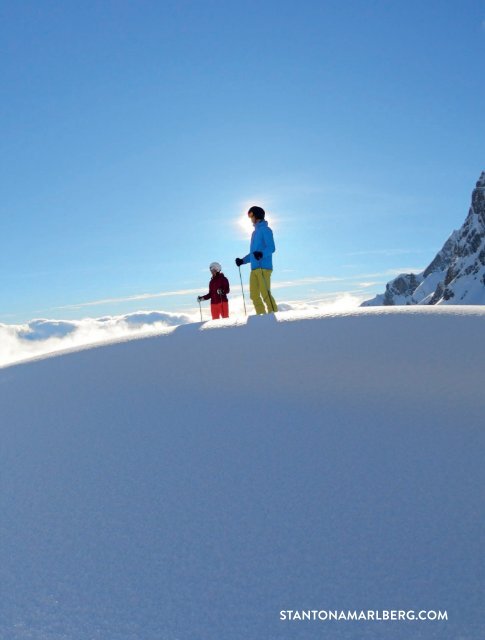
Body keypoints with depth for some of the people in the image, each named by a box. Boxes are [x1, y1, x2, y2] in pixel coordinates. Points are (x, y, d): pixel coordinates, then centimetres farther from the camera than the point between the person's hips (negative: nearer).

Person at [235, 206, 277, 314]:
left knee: (265, 294, -14)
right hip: (254, 268, 8)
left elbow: (271, 248, -12)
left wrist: (261, 254, -29)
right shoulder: (255, 232, 25)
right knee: (254, 295, 3)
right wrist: (242, 260, 26)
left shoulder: (265, 229, 0)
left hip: (264, 267, -8)